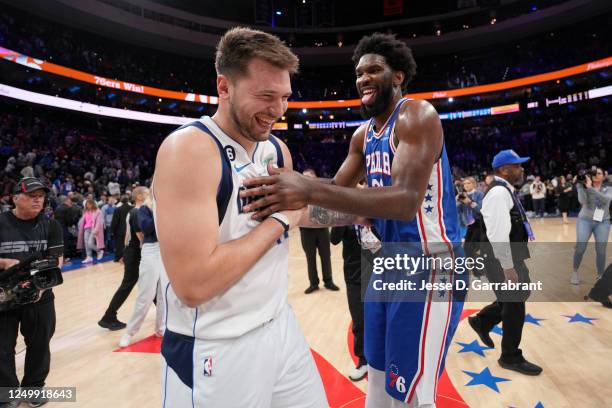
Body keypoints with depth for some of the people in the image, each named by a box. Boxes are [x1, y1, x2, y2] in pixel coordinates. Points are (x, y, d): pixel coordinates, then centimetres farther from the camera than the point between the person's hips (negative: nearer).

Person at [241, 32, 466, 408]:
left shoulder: (417, 115, -16)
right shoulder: (363, 135, 9)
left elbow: (406, 201, -31)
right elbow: (338, 190, 12)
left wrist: (310, 191, -41)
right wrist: (295, 188, -7)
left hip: (431, 265, -8)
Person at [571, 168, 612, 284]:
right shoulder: (585, 188, 0)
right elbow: (582, 201, -17)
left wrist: (591, 188, -27)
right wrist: (580, 186, -20)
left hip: (603, 222, 1)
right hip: (585, 220, -1)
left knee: (601, 250, -4)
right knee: (580, 248, -7)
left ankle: (600, 276, 12)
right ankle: (575, 272, 12)